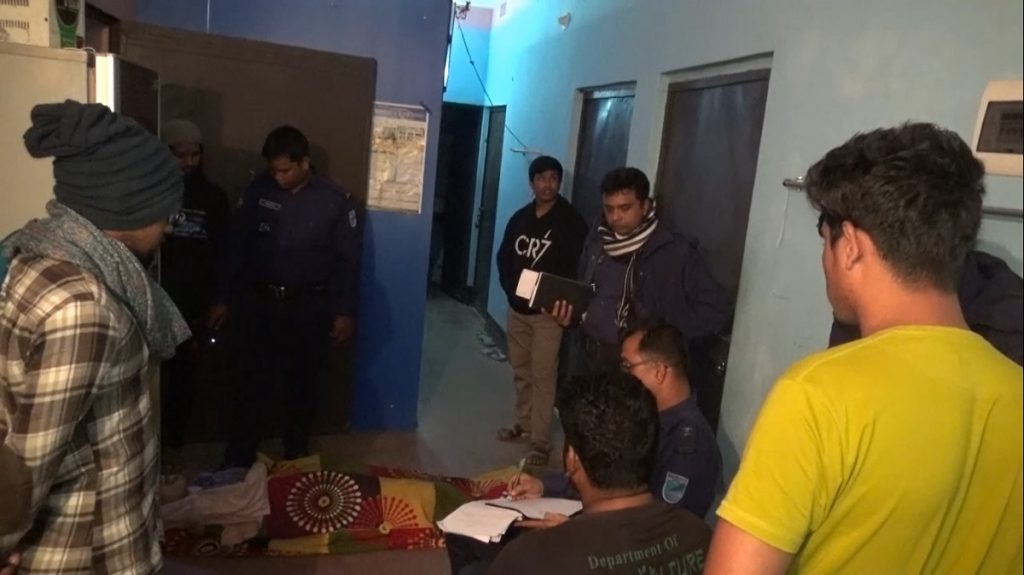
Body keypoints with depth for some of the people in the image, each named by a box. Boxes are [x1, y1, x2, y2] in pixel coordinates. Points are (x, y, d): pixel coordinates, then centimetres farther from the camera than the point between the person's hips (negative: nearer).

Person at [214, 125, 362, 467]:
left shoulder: (335, 201, -8)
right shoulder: (257, 190, -2)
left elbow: (349, 259, -4)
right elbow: (236, 246, 4)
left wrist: (345, 312, -6)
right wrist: (223, 299, 3)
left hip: (309, 307, -1)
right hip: (257, 302, 1)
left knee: (301, 385, 12)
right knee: (251, 383, 4)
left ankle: (296, 457, 31)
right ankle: (238, 461, 18)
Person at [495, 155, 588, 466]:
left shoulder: (571, 222, -10)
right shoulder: (520, 218, 7)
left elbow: (579, 268, -13)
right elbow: (503, 257, 13)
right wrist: (510, 286, -2)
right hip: (517, 308, 6)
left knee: (542, 376, -4)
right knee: (520, 371, 16)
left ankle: (540, 441, 4)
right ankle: (523, 423, 34)